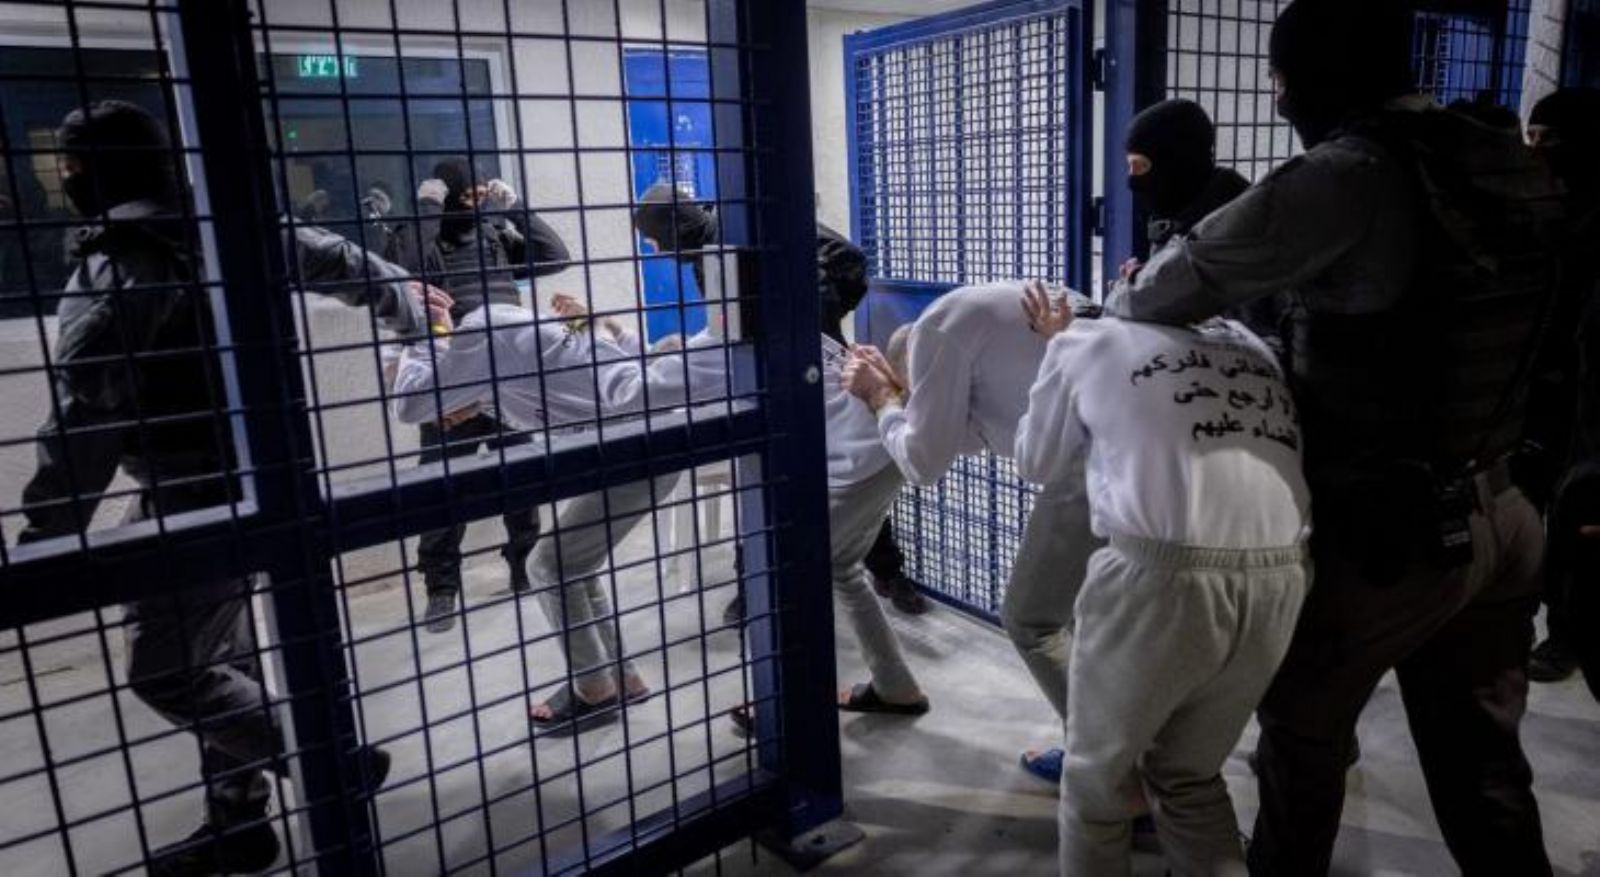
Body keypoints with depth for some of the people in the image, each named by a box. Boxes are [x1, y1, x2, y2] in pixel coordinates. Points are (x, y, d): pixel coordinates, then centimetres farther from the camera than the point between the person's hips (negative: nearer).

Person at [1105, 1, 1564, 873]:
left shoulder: (1348, 174, -19)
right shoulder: (1509, 168, 4)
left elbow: (1195, 271, -12)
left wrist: (1119, 305, 8)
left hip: (1384, 530, -6)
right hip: (1498, 517, 7)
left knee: (1303, 727, 16)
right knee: (1480, 756, 18)